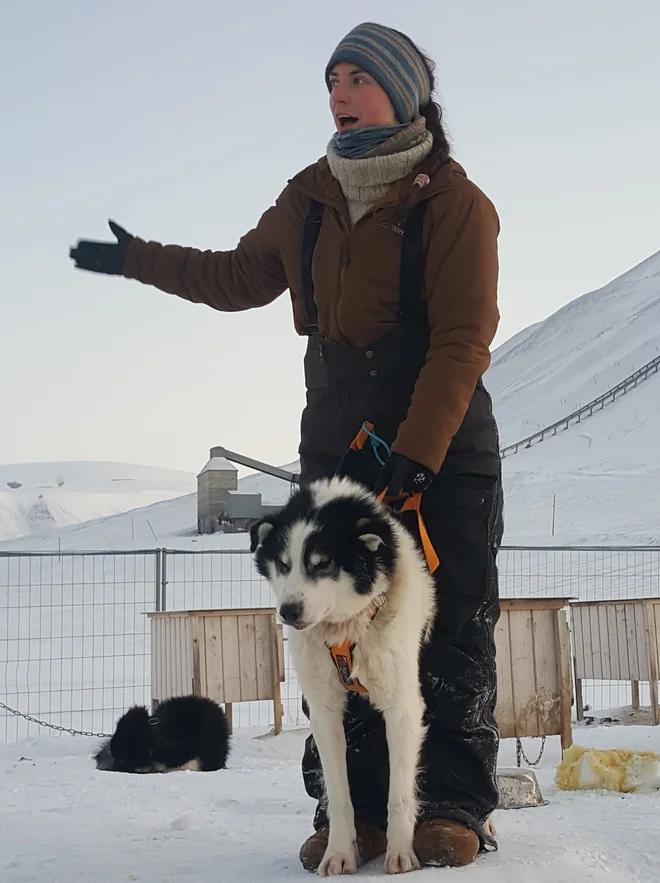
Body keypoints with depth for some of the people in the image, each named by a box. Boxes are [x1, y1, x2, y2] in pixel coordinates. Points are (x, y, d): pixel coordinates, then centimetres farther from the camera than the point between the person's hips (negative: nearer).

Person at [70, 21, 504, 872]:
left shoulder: (452, 200, -7)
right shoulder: (309, 199, 10)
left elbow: (463, 340, -13)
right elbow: (239, 278, 25)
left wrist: (416, 452, -21)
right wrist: (138, 259, 25)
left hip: (445, 444, -4)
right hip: (338, 444, 5)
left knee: (452, 624, -4)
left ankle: (452, 807, 0)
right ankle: (353, 810, 2)